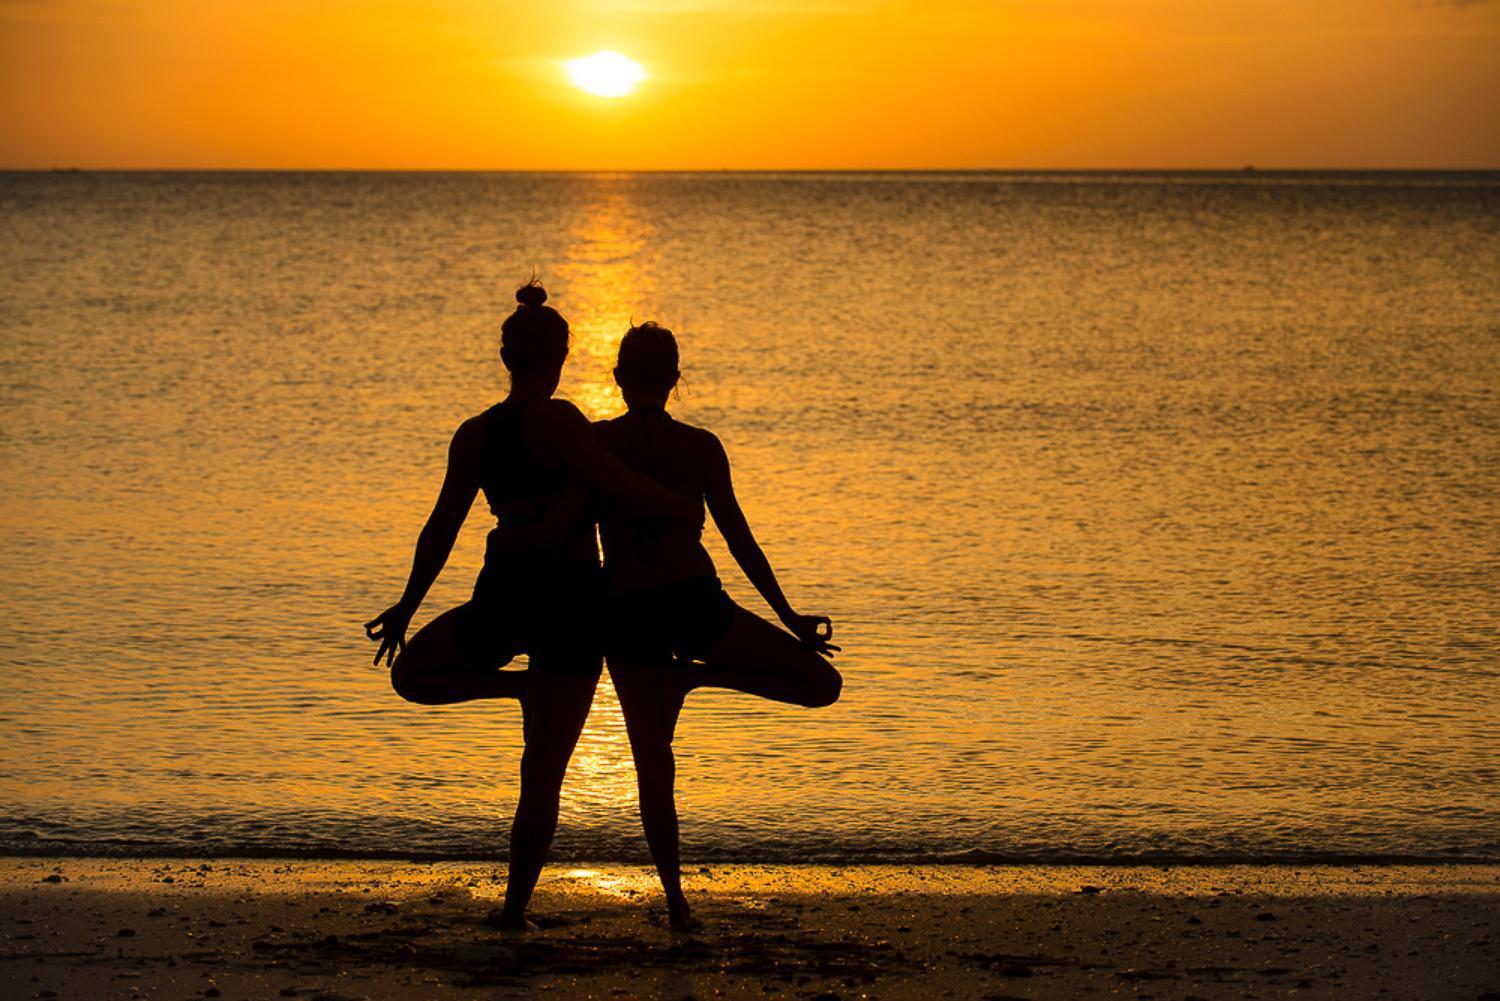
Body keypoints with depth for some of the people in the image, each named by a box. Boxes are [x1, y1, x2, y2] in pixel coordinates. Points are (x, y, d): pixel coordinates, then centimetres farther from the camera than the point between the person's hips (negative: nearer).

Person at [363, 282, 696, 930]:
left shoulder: (473, 435, 4)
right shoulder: (557, 421, -12)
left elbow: (442, 527, 8)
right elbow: (623, 491, -17)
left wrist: (406, 609, 17)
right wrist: (688, 509, -1)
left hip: (502, 598, 3)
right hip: (571, 601, -3)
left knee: (410, 673, 32)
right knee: (543, 773, 5)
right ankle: (516, 908, 5)